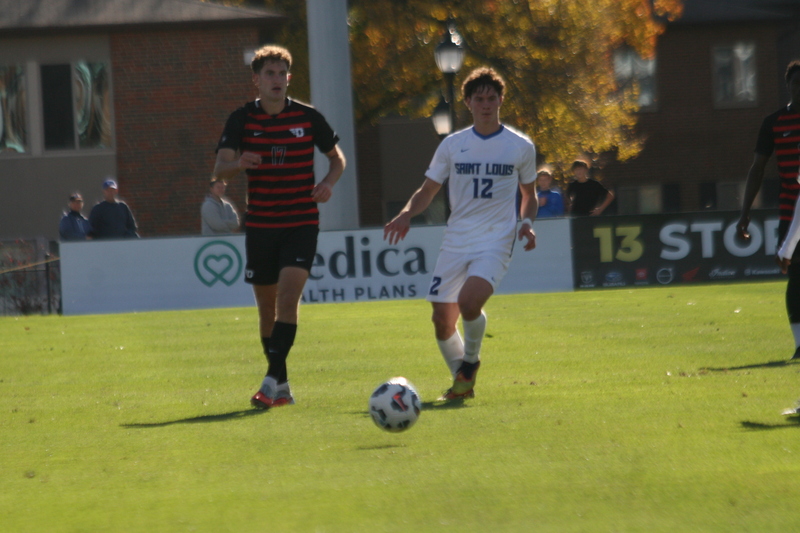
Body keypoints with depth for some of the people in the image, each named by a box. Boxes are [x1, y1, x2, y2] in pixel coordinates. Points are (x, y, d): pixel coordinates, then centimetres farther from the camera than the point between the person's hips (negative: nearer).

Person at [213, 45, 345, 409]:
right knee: (267, 308, 8)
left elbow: (337, 157, 12)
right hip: (260, 225, 2)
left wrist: (328, 182, -9)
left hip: (301, 223, -2)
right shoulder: (241, 120, -1)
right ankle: (282, 388, 21)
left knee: (288, 298, -19)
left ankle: (272, 380, -19)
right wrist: (239, 163, -33)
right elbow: (220, 169, -10)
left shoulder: (308, 117, -1)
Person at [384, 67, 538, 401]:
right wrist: (407, 213, -8)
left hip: (495, 243, -3)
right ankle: (461, 381, 24)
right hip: (455, 243, 3)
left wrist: (527, 223, -4)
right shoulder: (452, 145, 7)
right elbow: (428, 190, 12)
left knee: (469, 301, -28)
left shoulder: (521, 147, 4)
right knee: (442, 319, 0)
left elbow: (529, 194, 17)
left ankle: (471, 361, 1)